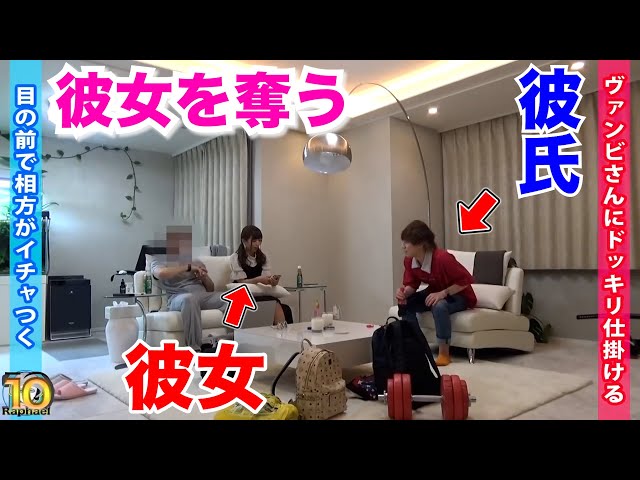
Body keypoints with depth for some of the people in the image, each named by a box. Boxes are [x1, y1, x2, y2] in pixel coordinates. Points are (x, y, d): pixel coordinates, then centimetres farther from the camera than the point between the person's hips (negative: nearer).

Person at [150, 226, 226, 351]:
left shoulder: (195, 261, 28)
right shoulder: (159, 261, 16)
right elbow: (160, 273, -11)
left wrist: (204, 277, 6)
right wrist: (188, 267, -7)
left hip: (203, 295, 4)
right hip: (178, 297, -4)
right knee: (189, 298, -41)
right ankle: (194, 348, -35)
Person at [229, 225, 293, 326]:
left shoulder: (262, 257, 11)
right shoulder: (236, 258, -3)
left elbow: (268, 277, 2)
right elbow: (241, 282, -8)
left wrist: (273, 281, -23)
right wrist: (258, 279, -27)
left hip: (261, 293, 4)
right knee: (275, 303, -32)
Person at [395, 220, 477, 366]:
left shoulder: (442, 258, -33)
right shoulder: (409, 260, -13)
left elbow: (466, 280, -26)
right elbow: (412, 284, -4)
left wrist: (443, 293, -33)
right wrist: (404, 292, -27)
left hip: (459, 296, -6)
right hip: (435, 293, 7)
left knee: (439, 306, -38)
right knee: (405, 303, -16)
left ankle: (444, 353, -22)